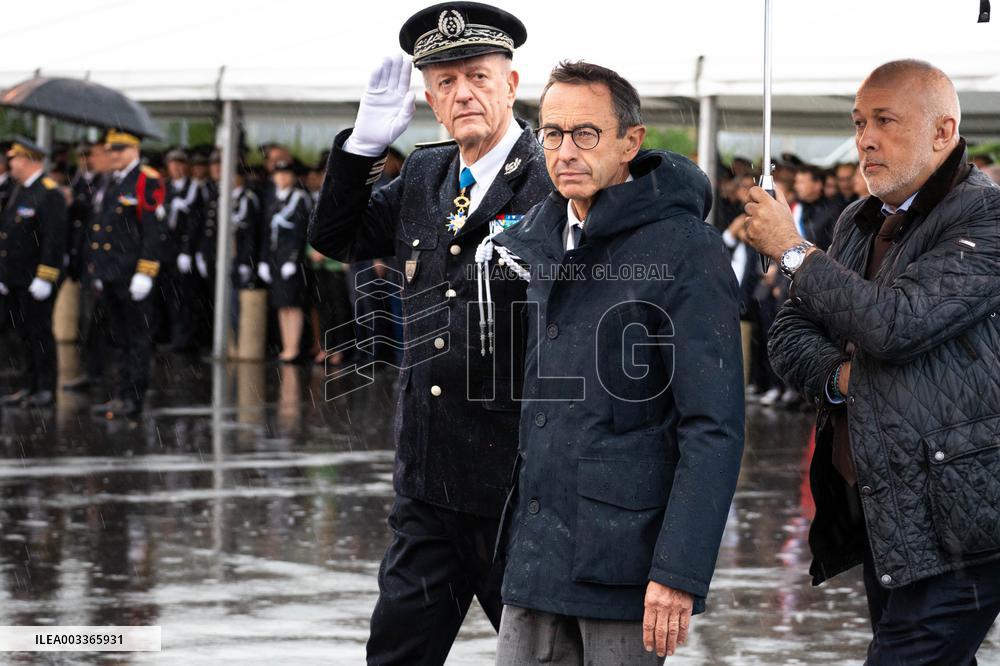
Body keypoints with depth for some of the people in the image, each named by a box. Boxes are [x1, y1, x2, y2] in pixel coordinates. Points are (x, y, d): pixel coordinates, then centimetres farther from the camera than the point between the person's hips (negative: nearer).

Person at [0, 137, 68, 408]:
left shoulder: (50, 194, -14)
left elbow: (54, 240, -19)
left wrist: (44, 278, -22)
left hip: (36, 281, -9)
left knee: (40, 333, -2)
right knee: (24, 333, 12)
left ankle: (47, 388, 5)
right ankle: (29, 387, 18)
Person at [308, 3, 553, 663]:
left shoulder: (556, 181, -10)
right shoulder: (423, 176, 12)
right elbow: (334, 237, 18)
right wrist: (364, 143, 7)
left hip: (520, 485, -6)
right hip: (429, 486, 6)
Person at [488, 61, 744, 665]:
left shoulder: (686, 250, -12)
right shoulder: (537, 234, 10)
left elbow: (714, 428, -16)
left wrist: (680, 572, -21)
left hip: (623, 555, -6)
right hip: (534, 548, 7)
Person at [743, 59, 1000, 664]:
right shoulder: (859, 225, 16)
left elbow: (895, 324, -22)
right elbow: (790, 335, 20)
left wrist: (794, 251, -10)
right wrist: (842, 377, -4)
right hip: (883, 522, 8)